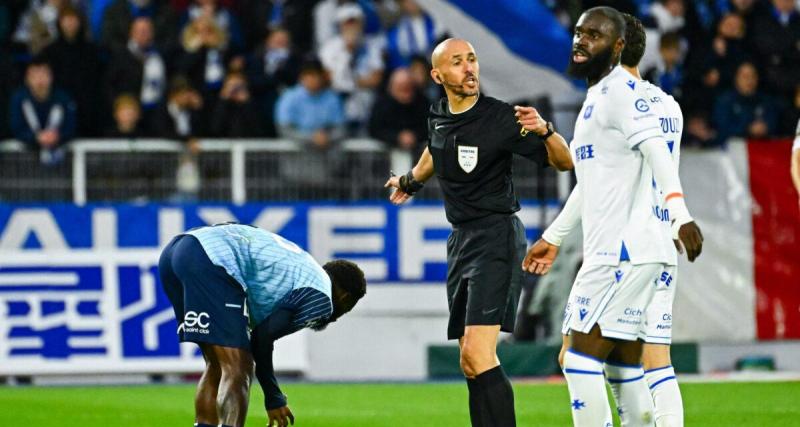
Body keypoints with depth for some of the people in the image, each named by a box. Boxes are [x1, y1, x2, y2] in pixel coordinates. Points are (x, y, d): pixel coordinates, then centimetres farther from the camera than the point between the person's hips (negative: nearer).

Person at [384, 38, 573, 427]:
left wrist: (544, 132, -29)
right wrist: (411, 181, 50)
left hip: (496, 238, -7)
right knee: (471, 362, 6)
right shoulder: (438, 117, 8)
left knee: (476, 355, -19)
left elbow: (564, 162, -10)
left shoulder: (500, 118, -12)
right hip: (461, 240, 7)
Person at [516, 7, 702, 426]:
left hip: (623, 253, -10)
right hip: (611, 251, 10)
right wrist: (552, 237, 39)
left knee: (581, 359, -11)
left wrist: (681, 215, -39)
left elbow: (657, 152, -25)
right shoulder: (595, 97, 21)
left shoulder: (623, 90, -10)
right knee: (624, 368, 7)